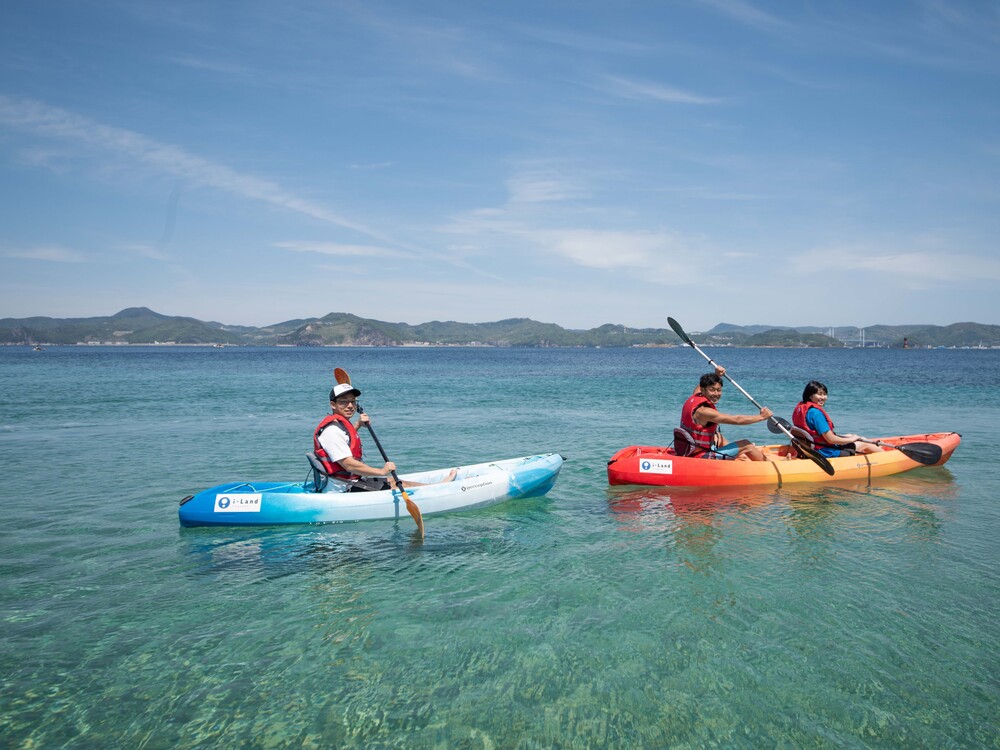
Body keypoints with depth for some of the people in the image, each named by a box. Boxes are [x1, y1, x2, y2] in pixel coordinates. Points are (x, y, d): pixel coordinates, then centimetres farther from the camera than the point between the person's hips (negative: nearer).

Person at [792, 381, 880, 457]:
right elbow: (831, 439, -24)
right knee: (864, 445, 8)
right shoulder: (816, 413, -27)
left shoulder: (800, 408, 2)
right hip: (827, 453, -10)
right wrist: (851, 439, -6)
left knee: (851, 435, 27)